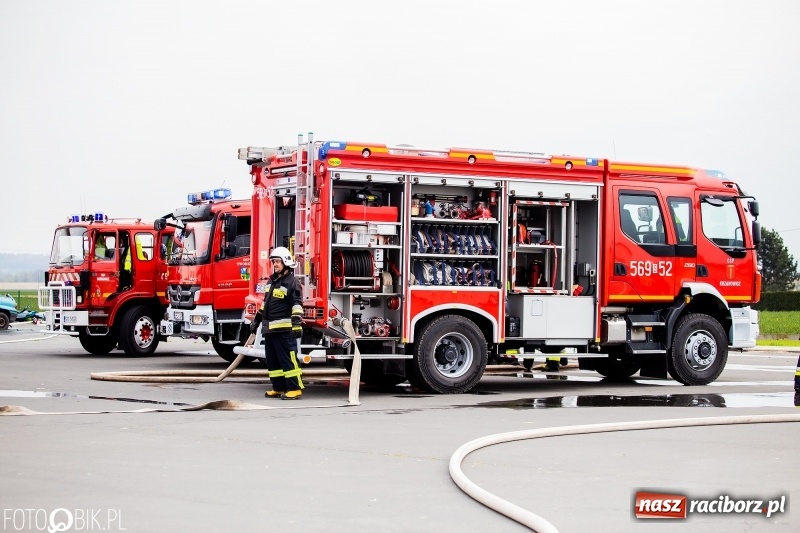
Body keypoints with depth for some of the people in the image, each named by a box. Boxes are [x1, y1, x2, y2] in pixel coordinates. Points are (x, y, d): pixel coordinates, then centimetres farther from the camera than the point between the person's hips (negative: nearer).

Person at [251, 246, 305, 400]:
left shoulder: (292, 282, -8)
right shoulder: (272, 281, 18)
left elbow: (297, 305, -16)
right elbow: (265, 303, 27)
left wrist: (297, 323, -26)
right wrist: (257, 320, 28)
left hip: (284, 329, -9)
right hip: (269, 328, 9)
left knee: (288, 359, -10)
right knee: (272, 360, 11)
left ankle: (295, 389, -8)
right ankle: (278, 388, 18)